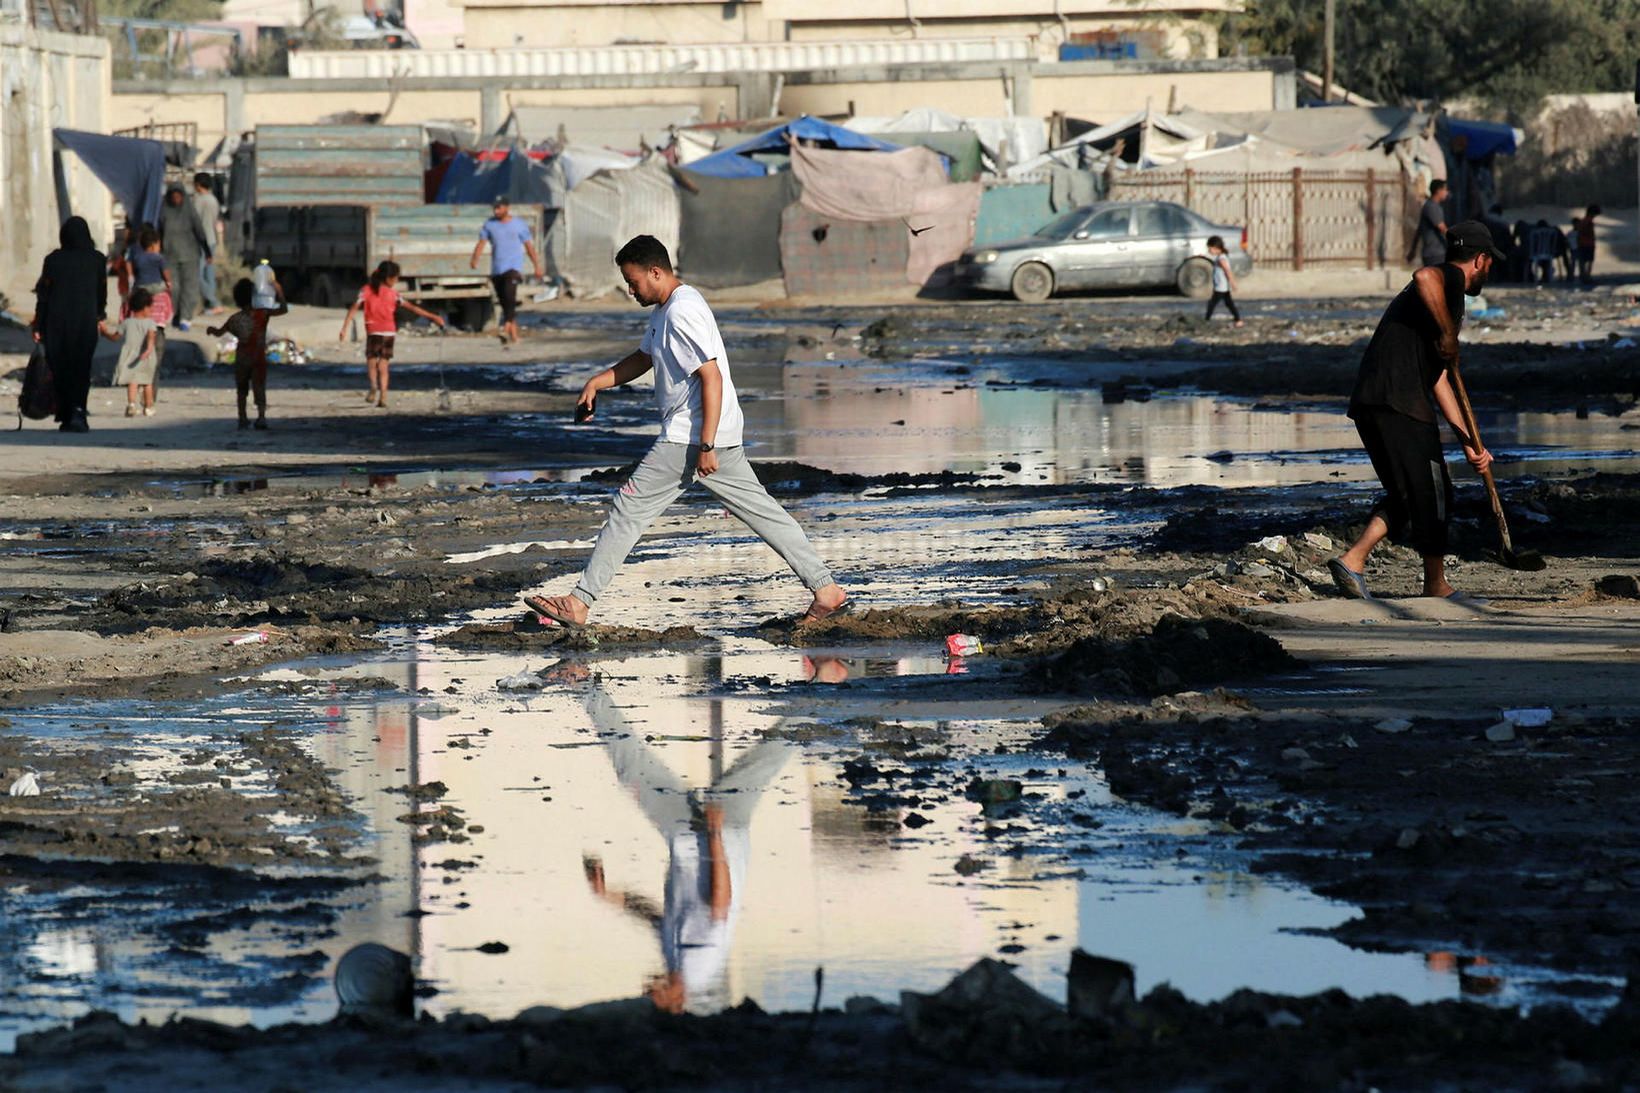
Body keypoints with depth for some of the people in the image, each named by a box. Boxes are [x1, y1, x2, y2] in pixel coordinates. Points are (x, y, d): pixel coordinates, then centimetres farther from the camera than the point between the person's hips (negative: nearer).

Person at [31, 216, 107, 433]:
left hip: (57, 322, 0)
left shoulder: (53, 260, -5)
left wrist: (38, 326, 3)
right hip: (86, 322, 0)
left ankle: (65, 417, 9)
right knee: (81, 368, 3)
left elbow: (43, 294, -3)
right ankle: (78, 410, -16)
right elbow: (102, 292, 5)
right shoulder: (97, 260, -3)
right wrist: (100, 316, 23)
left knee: (60, 369, 9)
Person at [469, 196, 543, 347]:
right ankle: (514, 336, 14)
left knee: (509, 296, -25)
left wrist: (537, 266, 12)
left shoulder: (519, 225, 4)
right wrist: (475, 259, -18)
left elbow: (529, 247, 10)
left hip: (514, 267, -4)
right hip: (496, 269, 4)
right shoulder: (489, 224, 10)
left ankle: (506, 329, -34)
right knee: (504, 302, 7)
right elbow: (481, 243, -1)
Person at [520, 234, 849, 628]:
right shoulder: (665, 308, 15)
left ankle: (579, 603, -4)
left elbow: (712, 378, -22)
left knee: (630, 508, -6)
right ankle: (826, 590, 8)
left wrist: (705, 446, -24)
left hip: (690, 437, -11)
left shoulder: (683, 312, -18)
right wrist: (596, 383, 21)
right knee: (760, 510, 10)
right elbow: (644, 358, 32)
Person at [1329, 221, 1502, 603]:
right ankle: (1436, 586, 10)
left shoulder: (1445, 290, 28)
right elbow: (1424, 277, -28)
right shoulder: (1451, 278, 0)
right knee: (1431, 492, 2)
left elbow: (1439, 380, 29)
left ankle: (1352, 561, 7)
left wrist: (1468, 441, 27)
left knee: (1407, 493, 17)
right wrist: (1449, 335, -18)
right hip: (1399, 404, -10)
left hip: (1369, 403, 10)